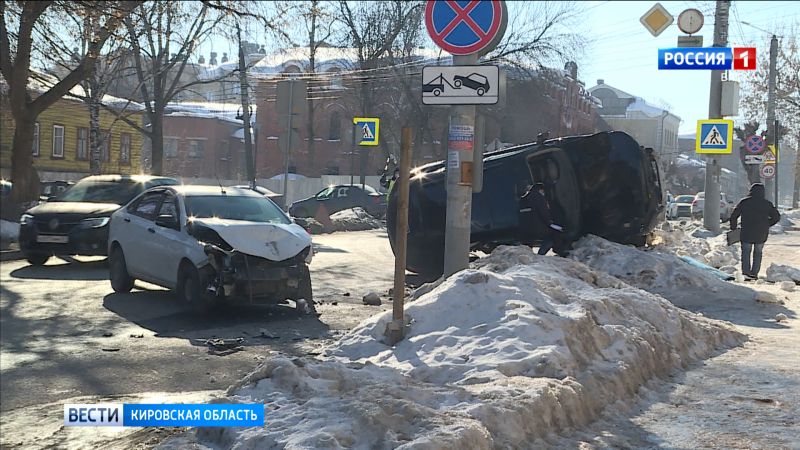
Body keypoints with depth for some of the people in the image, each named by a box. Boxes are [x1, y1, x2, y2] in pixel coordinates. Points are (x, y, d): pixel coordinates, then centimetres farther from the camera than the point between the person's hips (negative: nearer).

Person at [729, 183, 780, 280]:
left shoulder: (744, 202, -1)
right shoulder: (767, 204, 2)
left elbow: (733, 216, 0)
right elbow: (776, 216, 4)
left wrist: (733, 228, 12)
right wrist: (766, 225, 13)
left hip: (747, 233, -1)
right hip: (761, 234, 1)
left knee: (746, 252, 7)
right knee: (758, 253, 14)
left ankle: (746, 272, -8)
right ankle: (754, 273, 13)